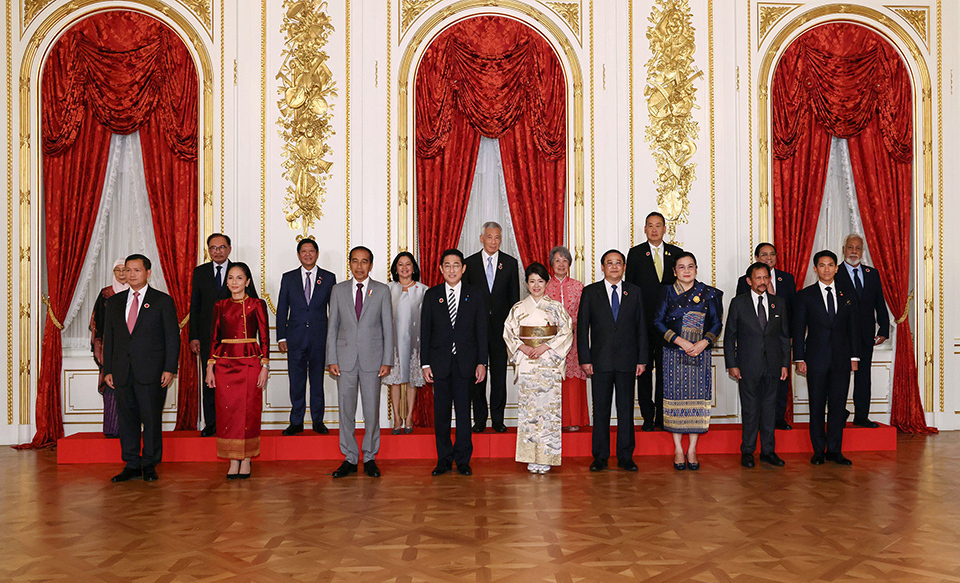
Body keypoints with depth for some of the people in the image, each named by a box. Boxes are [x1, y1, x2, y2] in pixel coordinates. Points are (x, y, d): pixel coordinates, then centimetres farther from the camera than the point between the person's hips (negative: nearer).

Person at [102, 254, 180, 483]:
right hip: (122, 373, 4)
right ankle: (131, 465, 16)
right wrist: (107, 370, 7)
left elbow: (172, 337, -1)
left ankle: (150, 465, 10)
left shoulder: (163, 301, 3)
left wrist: (170, 369, -9)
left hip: (152, 372, -4)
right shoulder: (114, 302, 14)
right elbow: (108, 338, 15)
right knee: (127, 419, 7)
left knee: (152, 419, -1)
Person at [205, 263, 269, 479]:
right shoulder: (220, 306, 9)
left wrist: (265, 367, -6)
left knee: (249, 411, 0)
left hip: (250, 362, -2)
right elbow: (214, 339, 11)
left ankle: (246, 461, 12)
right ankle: (233, 461, 12)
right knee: (227, 412, 2)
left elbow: (264, 338, 0)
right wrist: (210, 367, 5)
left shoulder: (257, 305, 1)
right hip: (225, 363, 3)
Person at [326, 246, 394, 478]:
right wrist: (331, 360, 0)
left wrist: (387, 361, -4)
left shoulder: (382, 291, 3)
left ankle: (370, 458, 16)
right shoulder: (338, 290, 7)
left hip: (372, 359, -1)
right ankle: (350, 459, 15)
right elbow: (332, 327, 7)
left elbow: (388, 327, 2)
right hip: (345, 359, 1)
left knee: (372, 410, 3)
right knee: (346, 410, 4)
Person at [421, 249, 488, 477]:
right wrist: (425, 364, -1)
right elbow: (425, 331, 5)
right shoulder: (432, 295, 6)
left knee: (464, 411, 2)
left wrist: (481, 362, -2)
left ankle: (463, 460, 12)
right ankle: (444, 459, 16)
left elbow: (481, 331, 4)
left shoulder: (475, 295, 5)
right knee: (441, 412, 5)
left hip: (465, 362, -1)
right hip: (440, 362, 1)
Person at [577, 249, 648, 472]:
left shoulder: (635, 292, 9)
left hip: (627, 361, 1)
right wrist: (584, 359, -5)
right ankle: (600, 457, 12)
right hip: (600, 360, -1)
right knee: (601, 410, 4)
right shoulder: (590, 292, 5)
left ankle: (625, 456, 14)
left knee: (626, 408, 5)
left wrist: (642, 359, 2)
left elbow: (641, 327, 8)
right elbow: (582, 327, 2)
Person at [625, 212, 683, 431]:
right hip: (643, 322, -1)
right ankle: (648, 417, 10)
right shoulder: (635, 253, 4)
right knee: (644, 370, 3)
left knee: (665, 370, 5)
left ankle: (663, 417, 13)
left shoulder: (676, 253, 8)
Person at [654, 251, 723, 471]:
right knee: (675, 397, 0)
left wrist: (703, 342, -12)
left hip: (700, 353, 1)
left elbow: (717, 323, 5)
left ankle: (692, 450, 11)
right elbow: (658, 321, -2)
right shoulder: (667, 292, 3)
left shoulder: (708, 294, 5)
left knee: (697, 398, 1)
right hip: (674, 354, -1)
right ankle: (678, 450, 10)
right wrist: (680, 341, -12)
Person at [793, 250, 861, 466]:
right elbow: (798, 329, 1)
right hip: (816, 358, -2)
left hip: (841, 359, 2)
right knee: (817, 406, 3)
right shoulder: (805, 295, 2)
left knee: (838, 405, 4)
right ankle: (819, 450, 12)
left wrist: (854, 356, 5)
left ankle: (834, 450, 13)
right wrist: (799, 358, -5)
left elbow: (853, 328, 12)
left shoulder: (848, 296, 10)